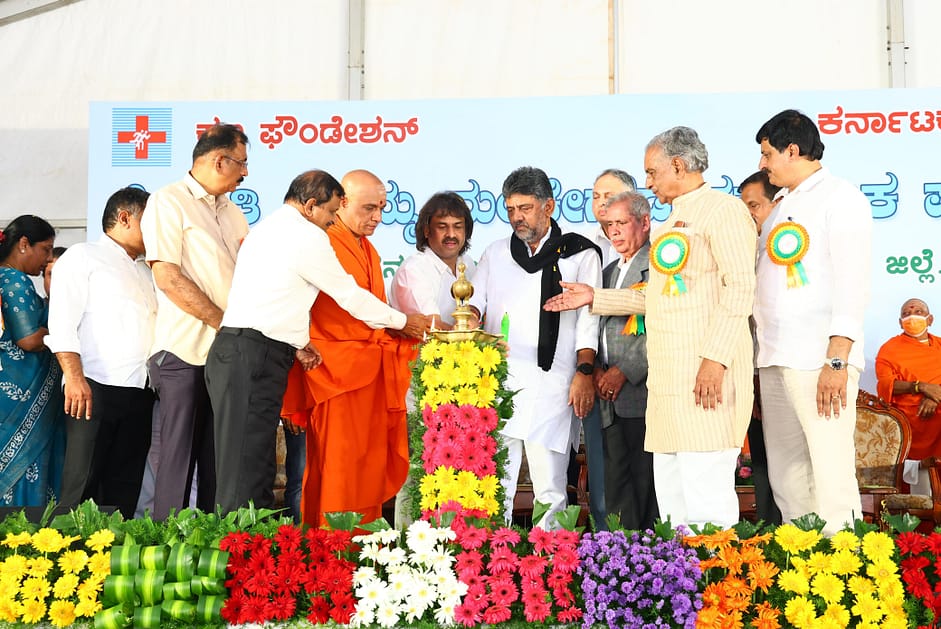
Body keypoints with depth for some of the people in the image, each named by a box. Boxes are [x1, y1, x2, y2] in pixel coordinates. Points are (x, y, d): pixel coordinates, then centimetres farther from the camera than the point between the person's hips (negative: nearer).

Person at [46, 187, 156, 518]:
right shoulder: (83, 258, 2)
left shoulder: (145, 270, 24)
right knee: (81, 488, -7)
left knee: (125, 488, 6)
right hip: (96, 389, -7)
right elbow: (62, 323, -8)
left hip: (140, 392, 7)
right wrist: (74, 377, -19)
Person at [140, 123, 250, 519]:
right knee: (179, 456, -2)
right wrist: (224, 321, -14)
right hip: (185, 352, -7)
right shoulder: (169, 202, -4)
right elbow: (167, 277, -14)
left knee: (219, 459, 9)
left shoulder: (232, 212, 18)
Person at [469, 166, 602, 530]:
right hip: (497, 379, 3)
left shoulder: (580, 254, 9)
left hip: (551, 385, -3)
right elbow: (475, 302, 15)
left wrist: (584, 371, -6)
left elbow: (588, 317, 4)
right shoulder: (496, 254, 20)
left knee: (550, 487, -2)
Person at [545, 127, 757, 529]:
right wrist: (594, 297, 26)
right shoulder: (674, 223, 26)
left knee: (706, 491, -12)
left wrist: (716, 358, -21)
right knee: (670, 495, 8)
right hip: (669, 376, 9)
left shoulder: (723, 210, -3)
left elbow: (739, 287, -13)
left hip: (706, 374, -9)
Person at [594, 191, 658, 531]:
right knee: (615, 483, 6)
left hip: (642, 391, -7)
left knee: (645, 482, -6)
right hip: (612, 399, 8)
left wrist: (624, 371, -14)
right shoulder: (609, 271, 23)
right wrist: (597, 368, 5)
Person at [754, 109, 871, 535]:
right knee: (785, 476, 8)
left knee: (831, 476, -9)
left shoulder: (839, 197, -1)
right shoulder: (783, 207, 22)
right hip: (774, 358, 8)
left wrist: (837, 361, -19)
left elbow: (852, 283, -11)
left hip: (821, 360, -8)